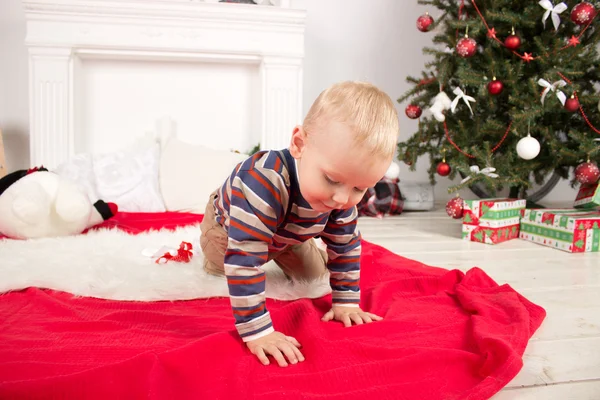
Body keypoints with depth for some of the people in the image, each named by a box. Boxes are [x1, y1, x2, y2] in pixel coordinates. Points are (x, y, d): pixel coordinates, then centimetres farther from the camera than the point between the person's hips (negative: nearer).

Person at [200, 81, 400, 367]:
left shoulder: (342, 195, -32)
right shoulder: (265, 182, -54)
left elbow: (346, 245, -15)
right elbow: (245, 259, -55)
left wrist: (346, 302, -16)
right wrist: (256, 331, -54)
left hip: (286, 233, 5)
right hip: (228, 225, -4)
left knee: (313, 273, 10)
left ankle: (277, 255, 38)